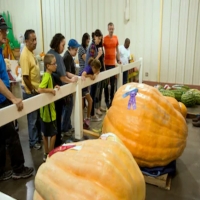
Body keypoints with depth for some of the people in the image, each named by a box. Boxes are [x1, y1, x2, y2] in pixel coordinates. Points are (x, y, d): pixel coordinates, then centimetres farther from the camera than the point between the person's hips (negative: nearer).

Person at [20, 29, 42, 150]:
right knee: (32, 118, 5)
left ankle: (39, 136, 36)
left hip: (36, 90, 9)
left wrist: (37, 89, 14)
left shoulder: (31, 52, 7)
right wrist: (33, 91, -16)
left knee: (38, 116, 20)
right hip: (30, 92, -9)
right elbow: (25, 77, -23)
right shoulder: (25, 55, -21)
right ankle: (33, 142, 20)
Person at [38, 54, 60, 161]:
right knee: (53, 133, 5)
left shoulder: (47, 75, 7)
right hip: (49, 110, -9)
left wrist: (53, 88, 2)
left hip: (45, 110, 9)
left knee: (46, 133, 17)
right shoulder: (47, 76, -21)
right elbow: (40, 89, -33)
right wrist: (51, 90, -22)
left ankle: (46, 154, 29)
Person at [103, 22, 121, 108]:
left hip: (113, 63, 5)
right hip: (106, 63, -4)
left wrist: (118, 59, 13)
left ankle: (112, 99, 24)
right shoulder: (104, 39, -7)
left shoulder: (116, 38, 7)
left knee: (113, 82, 12)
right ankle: (107, 100, 9)